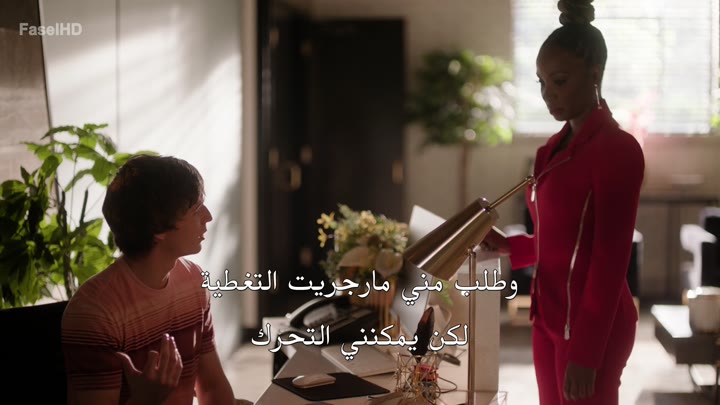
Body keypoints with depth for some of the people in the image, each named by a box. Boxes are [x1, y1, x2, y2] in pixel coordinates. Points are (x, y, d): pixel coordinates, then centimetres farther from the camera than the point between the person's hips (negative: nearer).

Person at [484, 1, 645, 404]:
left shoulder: (617, 148, -14)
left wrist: (585, 353, -21)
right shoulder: (554, 148, 9)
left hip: (591, 326, -8)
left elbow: (610, 259, -18)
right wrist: (508, 246, 3)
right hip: (550, 317, 8)